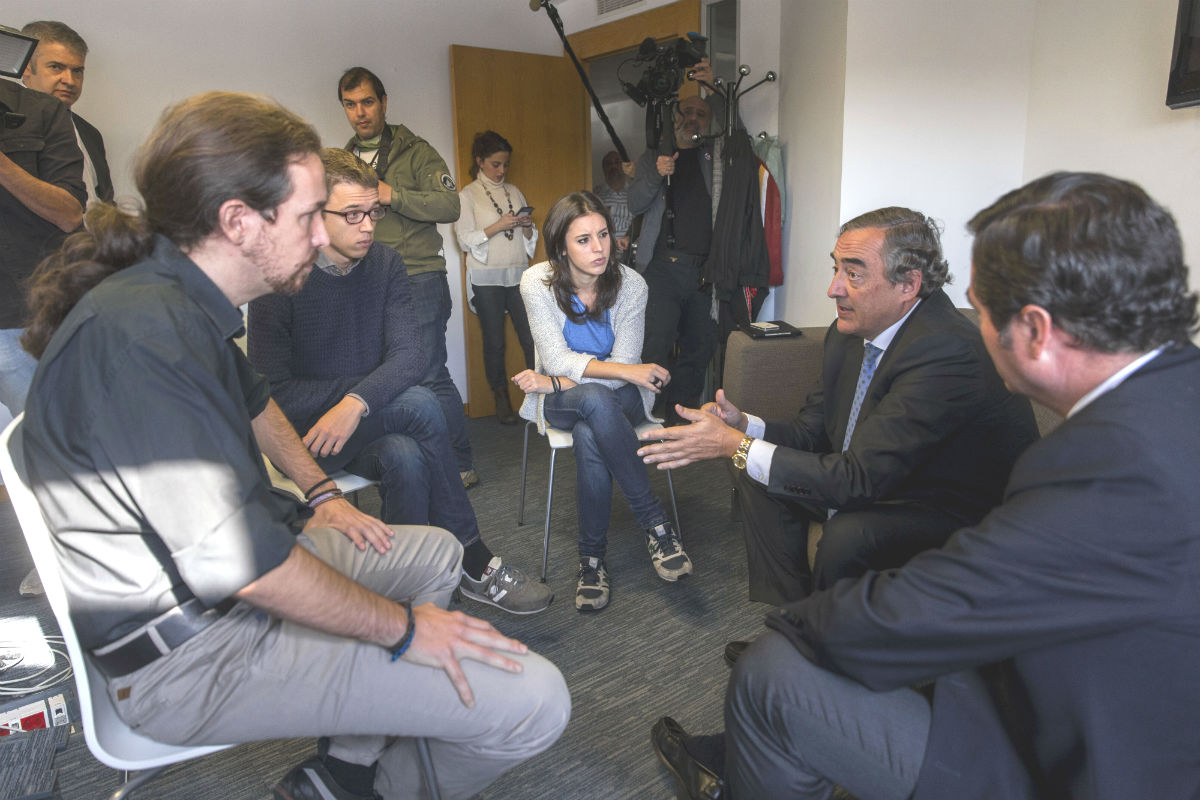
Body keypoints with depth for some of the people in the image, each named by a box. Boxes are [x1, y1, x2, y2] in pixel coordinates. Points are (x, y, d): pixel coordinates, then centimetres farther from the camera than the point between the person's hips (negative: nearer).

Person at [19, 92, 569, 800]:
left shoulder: (177, 301, 5)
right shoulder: (141, 335, -28)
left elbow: (253, 400, 25)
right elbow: (237, 564, -29)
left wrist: (323, 495, 22)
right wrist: (403, 627, -17)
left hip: (236, 562, 10)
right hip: (196, 655, -10)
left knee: (437, 552, 25)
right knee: (535, 702, -16)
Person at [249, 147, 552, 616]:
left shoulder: (385, 265, 1)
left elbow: (409, 357, -10)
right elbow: (272, 392, -17)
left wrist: (358, 401, -29)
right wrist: (369, 383, -16)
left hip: (371, 425, 4)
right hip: (308, 436, -4)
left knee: (407, 456, -31)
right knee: (419, 404, -28)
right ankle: (472, 561, -16)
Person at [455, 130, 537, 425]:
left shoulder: (514, 192, 16)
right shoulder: (468, 195, 3)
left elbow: (530, 238, 18)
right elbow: (465, 239, -5)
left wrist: (527, 227, -5)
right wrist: (497, 227, -15)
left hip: (518, 275, 3)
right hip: (486, 278, -3)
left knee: (532, 338, -5)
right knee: (494, 343, 2)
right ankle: (501, 398, 13)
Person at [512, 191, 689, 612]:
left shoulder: (631, 284, -11)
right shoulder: (538, 282, -13)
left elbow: (624, 366, -13)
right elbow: (557, 359, -17)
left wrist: (556, 382, -21)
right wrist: (627, 370, -27)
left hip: (618, 396, 0)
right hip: (560, 402, 0)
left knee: (589, 437, -36)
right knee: (595, 398, -38)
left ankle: (592, 558, -19)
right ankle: (655, 522, -29)